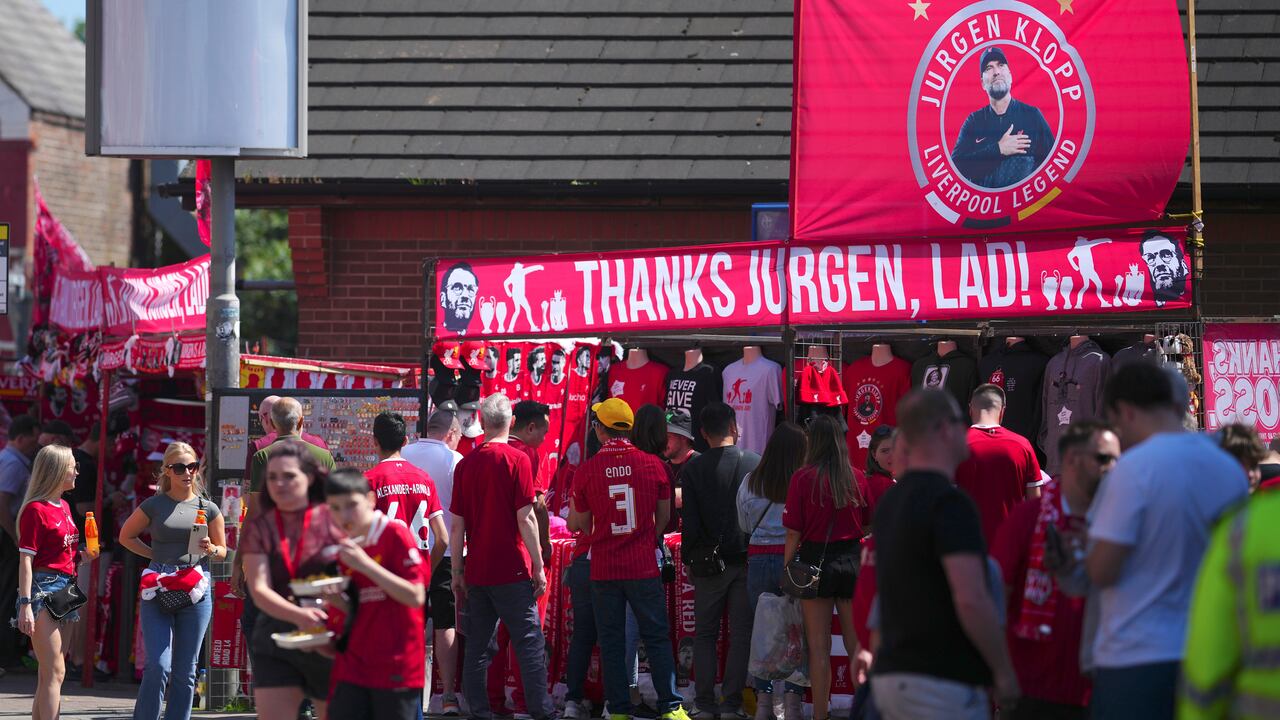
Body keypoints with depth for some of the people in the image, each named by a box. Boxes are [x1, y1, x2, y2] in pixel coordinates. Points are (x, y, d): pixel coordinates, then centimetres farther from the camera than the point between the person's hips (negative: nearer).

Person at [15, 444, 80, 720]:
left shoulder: (64, 507, 15)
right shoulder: (36, 509, -11)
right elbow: (26, 560, -14)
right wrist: (25, 604, -19)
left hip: (64, 586, 9)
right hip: (43, 588, -9)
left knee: (48, 674, 9)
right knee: (55, 672, -13)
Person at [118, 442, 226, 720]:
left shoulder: (208, 508, 7)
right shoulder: (154, 505, 4)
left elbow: (222, 550, 15)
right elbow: (126, 536, 17)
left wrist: (210, 549, -8)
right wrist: (156, 556, 4)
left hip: (196, 591, 1)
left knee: (185, 671, 5)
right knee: (158, 666, -12)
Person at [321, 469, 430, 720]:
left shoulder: (395, 534, -9)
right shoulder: (343, 547, 12)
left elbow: (416, 597, -17)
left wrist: (365, 564, -20)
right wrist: (337, 600, -2)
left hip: (396, 670, -6)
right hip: (353, 669, 6)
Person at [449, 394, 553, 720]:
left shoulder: (465, 464, 6)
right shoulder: (517, 460, -7)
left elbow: (457, 525, 7)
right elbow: (525, 519, -10)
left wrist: (457, 572, 14)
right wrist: (538, 567, -5)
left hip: (477, 571, 4)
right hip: (512, 570, -4)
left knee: (477, 646, 7)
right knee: (530, 643, -1)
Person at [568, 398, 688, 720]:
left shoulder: (586, 471, -6)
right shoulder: (652, 464, -3)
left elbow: (579, 524, 3)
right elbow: (664, 517, 7)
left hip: (604, 569, 0)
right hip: (644, 566, 0)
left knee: (611, 642, 7)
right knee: (657, 638, 7)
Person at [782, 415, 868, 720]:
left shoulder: (803, 478, -8)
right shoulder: (857, 478, -1)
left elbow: (794, 532, -7)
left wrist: (786, 569, 1)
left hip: (816, 560, -2)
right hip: (852, 562, 2)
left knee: (819, 646, 3)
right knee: (857, 643, 9)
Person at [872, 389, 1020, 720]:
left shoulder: (890, 502, 12)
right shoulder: (950, 502, -16)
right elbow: (971, 600, -23)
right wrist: (1004, 671, -12)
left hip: (891, 676, 9)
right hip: (941, 681, -9)